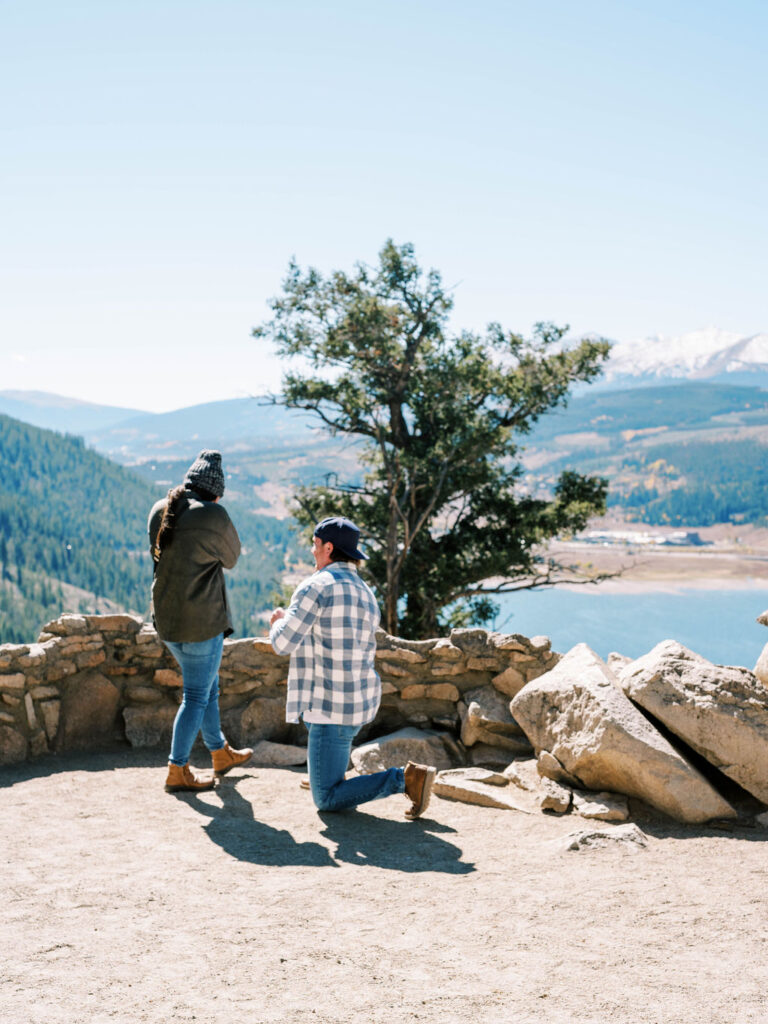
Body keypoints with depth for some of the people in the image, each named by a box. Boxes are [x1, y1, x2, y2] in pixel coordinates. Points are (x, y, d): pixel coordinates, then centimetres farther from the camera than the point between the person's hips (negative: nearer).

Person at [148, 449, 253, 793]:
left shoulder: (159, 511, 4)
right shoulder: (212, 515, -17)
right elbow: (231, 558, -3)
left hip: (167, 618, 8)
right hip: (202, 620, -8)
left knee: (208, 687, 23)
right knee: (197, 694, 4)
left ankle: (221, 753, 37)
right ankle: (177, 771, 9)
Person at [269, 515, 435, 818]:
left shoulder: (315, 586, -13)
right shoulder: (367, 596, 12)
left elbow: (283, 643, -15)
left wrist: (278, 623, 9)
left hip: (334, 708, -9)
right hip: (361, 699, 9)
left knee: (327, 801, -1)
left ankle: (405, 779, -13)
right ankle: (326, 776, 35)